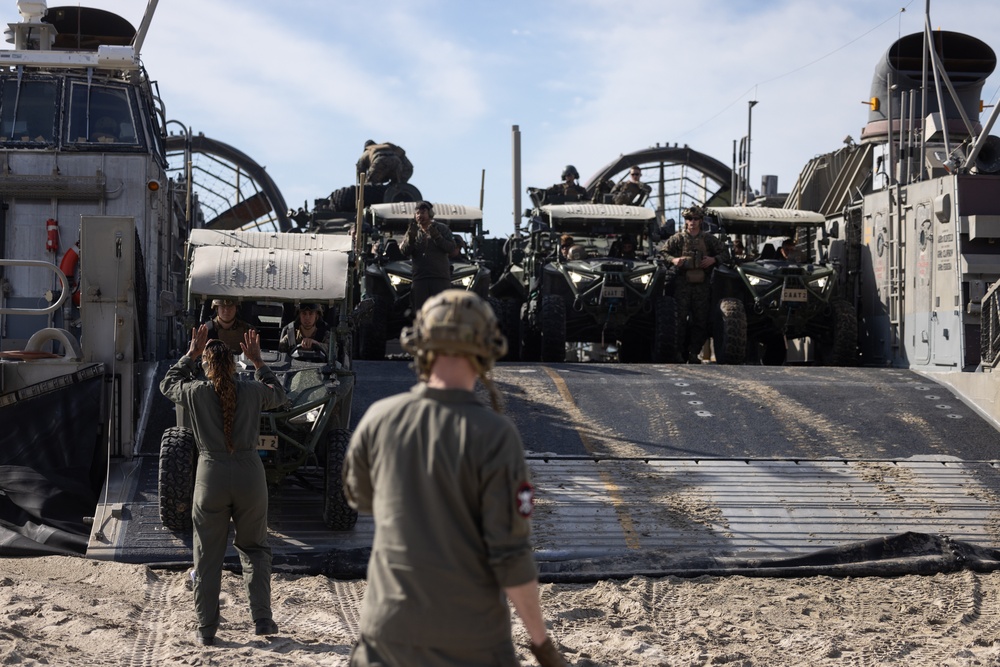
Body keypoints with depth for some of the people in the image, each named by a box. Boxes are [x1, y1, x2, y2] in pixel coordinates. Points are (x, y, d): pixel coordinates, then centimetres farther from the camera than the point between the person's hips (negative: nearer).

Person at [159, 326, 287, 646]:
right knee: (254, 548, 16)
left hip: (210, 475, -1)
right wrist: (257, 361, 24)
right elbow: (278, 395, 19)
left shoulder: (196, 392, -5)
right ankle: (261, 619, 10)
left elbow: (167, 384, 17)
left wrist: (191, 354, 20)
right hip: (249, 472, 1)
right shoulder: (252, 391, -4)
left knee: (208, 556, 9)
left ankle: (206, 629, 12)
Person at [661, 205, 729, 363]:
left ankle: (693, 353, 11)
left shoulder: (708, 239, 11)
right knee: (680, 319, -8)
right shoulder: (677, 238, 6)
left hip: (702, 284, 2)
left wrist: (714, 259, -4)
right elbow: (663, 252, 4)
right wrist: (672, 260, -15)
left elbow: (725, 253, 15)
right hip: (682, 284, -2)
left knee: (700, 320, 3)